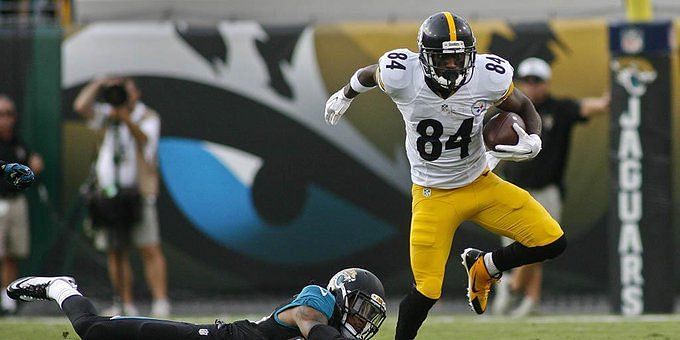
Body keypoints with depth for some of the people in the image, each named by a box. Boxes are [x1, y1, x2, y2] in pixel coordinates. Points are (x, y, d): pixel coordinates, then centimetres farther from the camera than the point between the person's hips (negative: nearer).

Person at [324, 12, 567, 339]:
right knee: (427, 290, -7)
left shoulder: (488, 77, -19)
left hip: (481, 184, 2)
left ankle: (484, 267, 19)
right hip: (433, 196, -2)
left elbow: (525, 108, 2)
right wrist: (345, 94, 25)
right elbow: (371, 74, 3)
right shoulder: (401, 75, -22)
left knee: (552, 243, -7)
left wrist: (532, 141, -21)